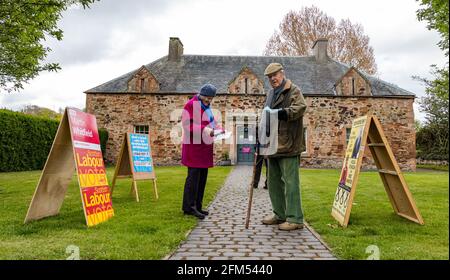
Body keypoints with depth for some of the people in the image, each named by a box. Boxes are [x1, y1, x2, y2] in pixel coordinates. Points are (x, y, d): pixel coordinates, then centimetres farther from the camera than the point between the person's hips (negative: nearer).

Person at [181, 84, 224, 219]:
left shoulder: (207, 106, 18)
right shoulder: (191, 105, -9)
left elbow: (211, 122, 24)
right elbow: (187, 125, -17)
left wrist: (220, 130, 4)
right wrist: (205, 130, -26)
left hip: (205, 147, 9)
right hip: (194, 146, -9)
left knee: (202, 177, 9)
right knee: (194, 177, -7)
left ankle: (197, 206, 17)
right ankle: (189, 207, 2)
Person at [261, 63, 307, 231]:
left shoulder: (293, 91, -3)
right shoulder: (271, 94, 22)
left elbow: (301, 107, -21)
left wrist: (283, 112, -35)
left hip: (288, 146, -9)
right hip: (273, 145, 9)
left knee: (290, 182, -6)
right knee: (274, 181, 14)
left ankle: (295, 219, 3)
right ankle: (280, 215, 27)